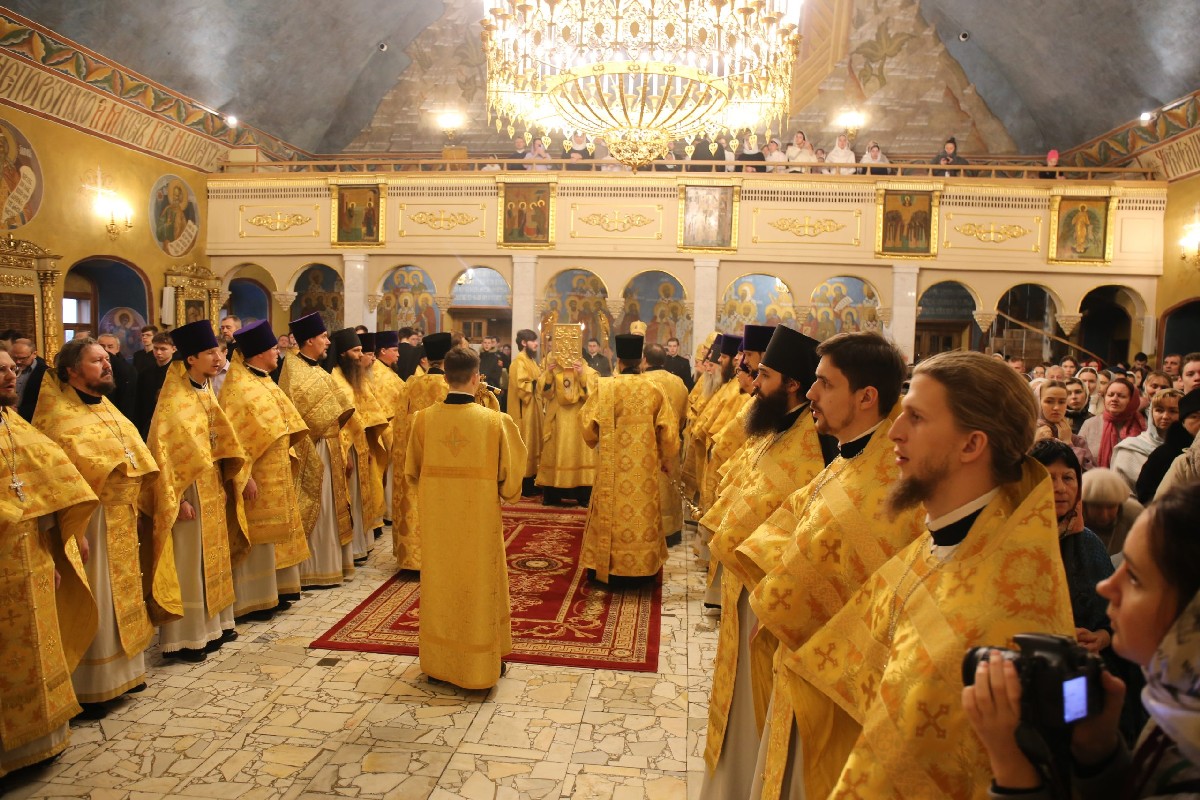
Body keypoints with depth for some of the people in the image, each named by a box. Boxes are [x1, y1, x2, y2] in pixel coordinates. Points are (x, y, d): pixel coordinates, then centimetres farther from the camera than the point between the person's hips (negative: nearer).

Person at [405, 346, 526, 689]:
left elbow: (412, 472, 3)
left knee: (439, 583, 17)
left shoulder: (423, 419, -9)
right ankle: (481, 663, 23)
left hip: (436, 519, 2)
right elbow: (510, 475, -7)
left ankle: (438, 660, 30)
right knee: (479, 585, 11)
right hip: (479, 517, -2)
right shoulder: (494, 422, -15)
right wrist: (505, 496, 14)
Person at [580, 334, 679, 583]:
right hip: (645, 465, 1)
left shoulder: (605, 388, -6)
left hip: (612, 463, -1)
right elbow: (667, 429, 0)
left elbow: (588, 423, -4)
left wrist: (597, 443, 18)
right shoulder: (654, 390, -2)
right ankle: (643, 567, 17)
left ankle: (610, 566, 15)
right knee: (643, 510, 10)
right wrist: (666, 457, 15)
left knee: (613, 510, 9)